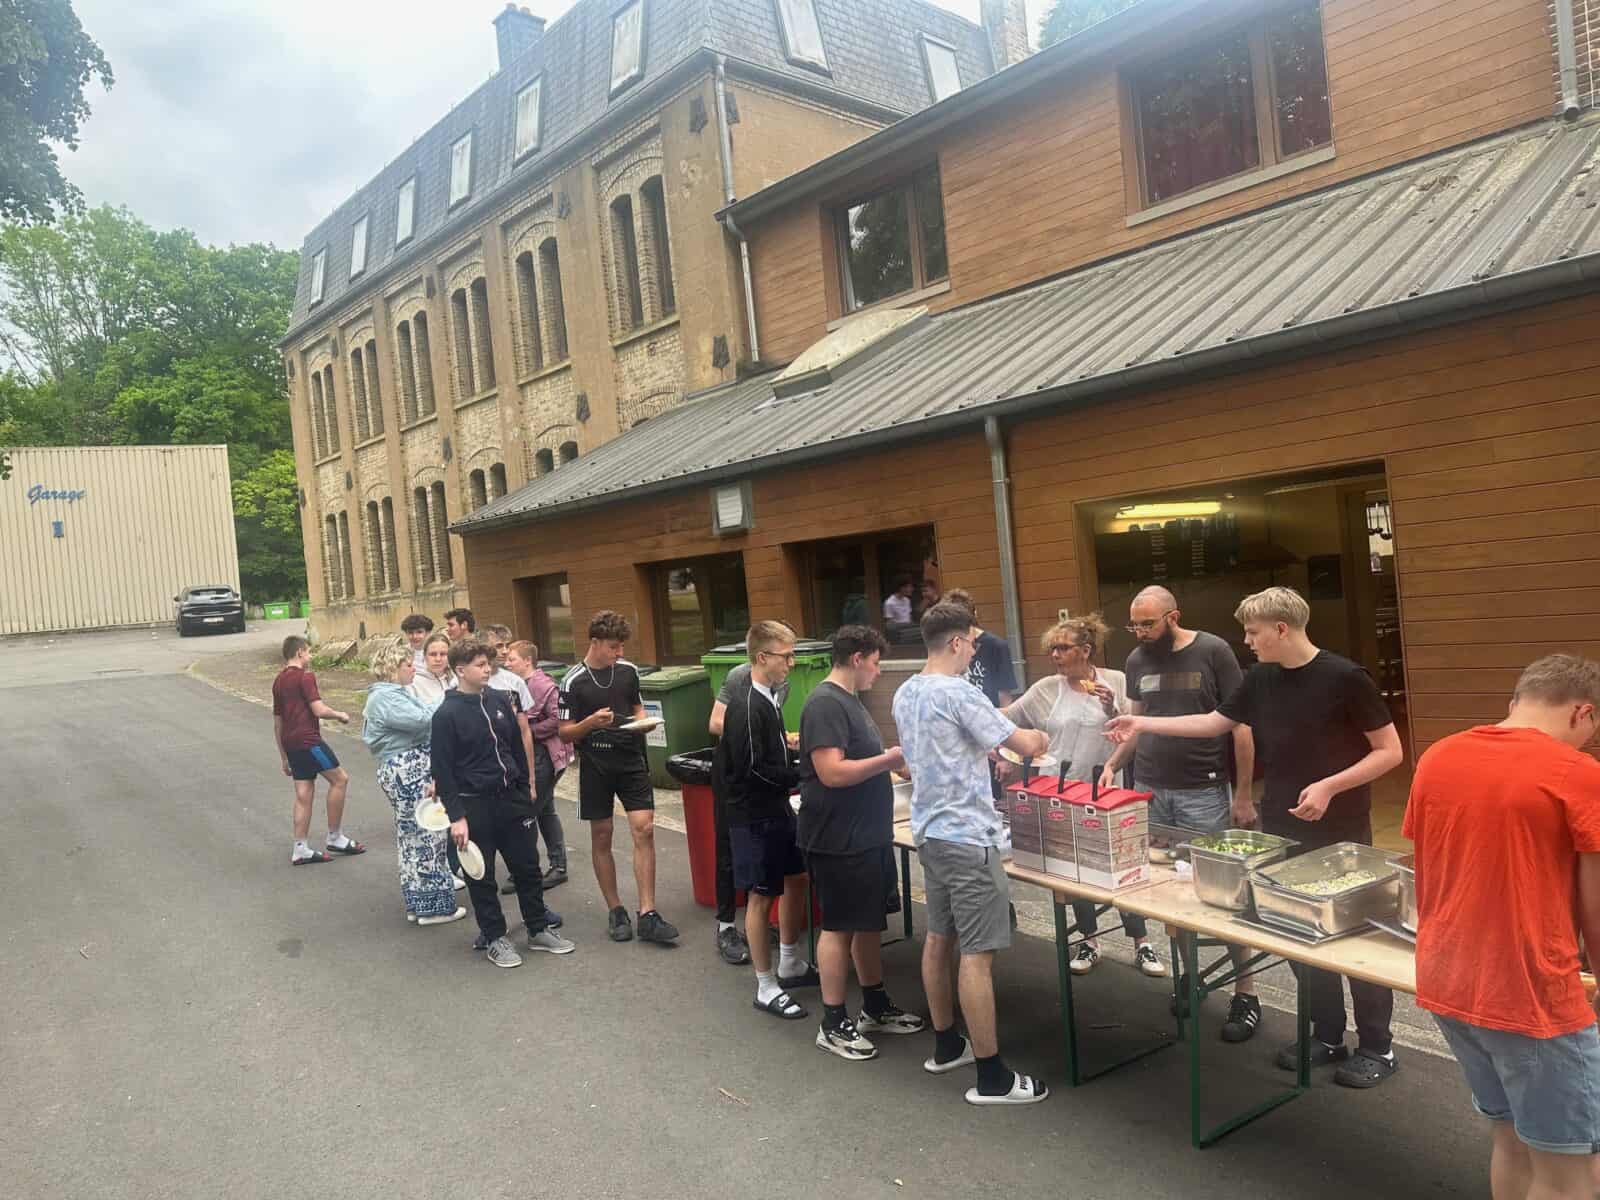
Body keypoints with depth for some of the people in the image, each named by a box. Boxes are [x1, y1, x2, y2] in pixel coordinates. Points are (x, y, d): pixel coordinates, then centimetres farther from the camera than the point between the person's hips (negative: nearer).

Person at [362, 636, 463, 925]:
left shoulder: (396, 693, 18)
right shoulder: (385, 698, -15)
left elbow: (416, 722, 17)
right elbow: (422, 719, -25)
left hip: (408, 773, 11)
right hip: (408, 773, -11)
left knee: (412, 837, 15)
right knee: (427, 836, -5)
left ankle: (418, 904, 23)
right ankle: (433, 906, 2)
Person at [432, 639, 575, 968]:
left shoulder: (499, 700, 4)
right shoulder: (446, 714, -12)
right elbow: (443, 770, -11)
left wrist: (524, 789, 13)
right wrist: (456, 816, -14)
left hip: (511, 798, 5)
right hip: (475, 804, -5)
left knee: (527, 866, 12)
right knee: (482, 876, 7)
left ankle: (538, 930, 25)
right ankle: (494, 937, 22)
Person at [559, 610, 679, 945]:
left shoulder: (628, 670, 4)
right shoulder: (573, 682, -7)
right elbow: (565, 733, -4)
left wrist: (641, 720, -4)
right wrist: (591, 722, -23)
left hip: (631, 760, 2)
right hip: (596, 766, -2)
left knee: (644, 829, -7)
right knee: (601, 838, 7)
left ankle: (647, 915, -4)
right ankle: (615, 912, 21)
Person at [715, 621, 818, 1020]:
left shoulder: (768, 700, 7)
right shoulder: (747, 706, -22)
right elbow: (754, 768, -24)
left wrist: (786, 742, 3)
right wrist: (801, 776, -17)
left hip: (777, 810, 10)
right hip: (754, 817, -10)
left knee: (796, 879, 19)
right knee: (761, 896, 1)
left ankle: (790, 964, 36)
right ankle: (767, 988, 13)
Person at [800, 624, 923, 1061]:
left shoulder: (850, 700, 13)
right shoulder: (825, 703, -19)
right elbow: (831, 772, -26)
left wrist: (894, 757, 8)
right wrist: (890, 759, -19)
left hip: (869, 834, 10)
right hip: (839, 840, -10)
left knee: (869, 922, 18)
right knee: (839, 926, 2)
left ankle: (876, 1007, 33)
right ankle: (833, 1025, 15)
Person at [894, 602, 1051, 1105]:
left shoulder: (905, 694, 7)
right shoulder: (958, 693, -19)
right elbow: (1026, 745, -15)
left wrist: (984, 752, 19)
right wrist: (1037, 736, 7)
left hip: (929, 831, 9)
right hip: (966, 836, -9)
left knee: (938, 938, 18)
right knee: (977, 953, -3)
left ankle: (946, 1045, 31)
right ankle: (992, 1076, 5)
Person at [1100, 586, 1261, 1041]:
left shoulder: (1213, 652, -7)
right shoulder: (1137, 660, 7)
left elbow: (1240, 724, -5)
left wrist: (1243, 795, -7)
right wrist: (1112, 765, 0)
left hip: (1204, 793, -4)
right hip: (1149, 790, 4)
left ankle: (1246, 992, 11)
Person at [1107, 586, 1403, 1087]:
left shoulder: (1344, 678, -15)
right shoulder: (1261, 680, 3)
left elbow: (1390, 751, -12)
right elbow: (1215, 722, 13)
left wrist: (1330, 786, -22)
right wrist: (1143, 724, 10)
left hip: (1340, 832, -6)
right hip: (1282, 829, 6)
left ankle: (1377, 1046, 20)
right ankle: (1327, 1036, 28)